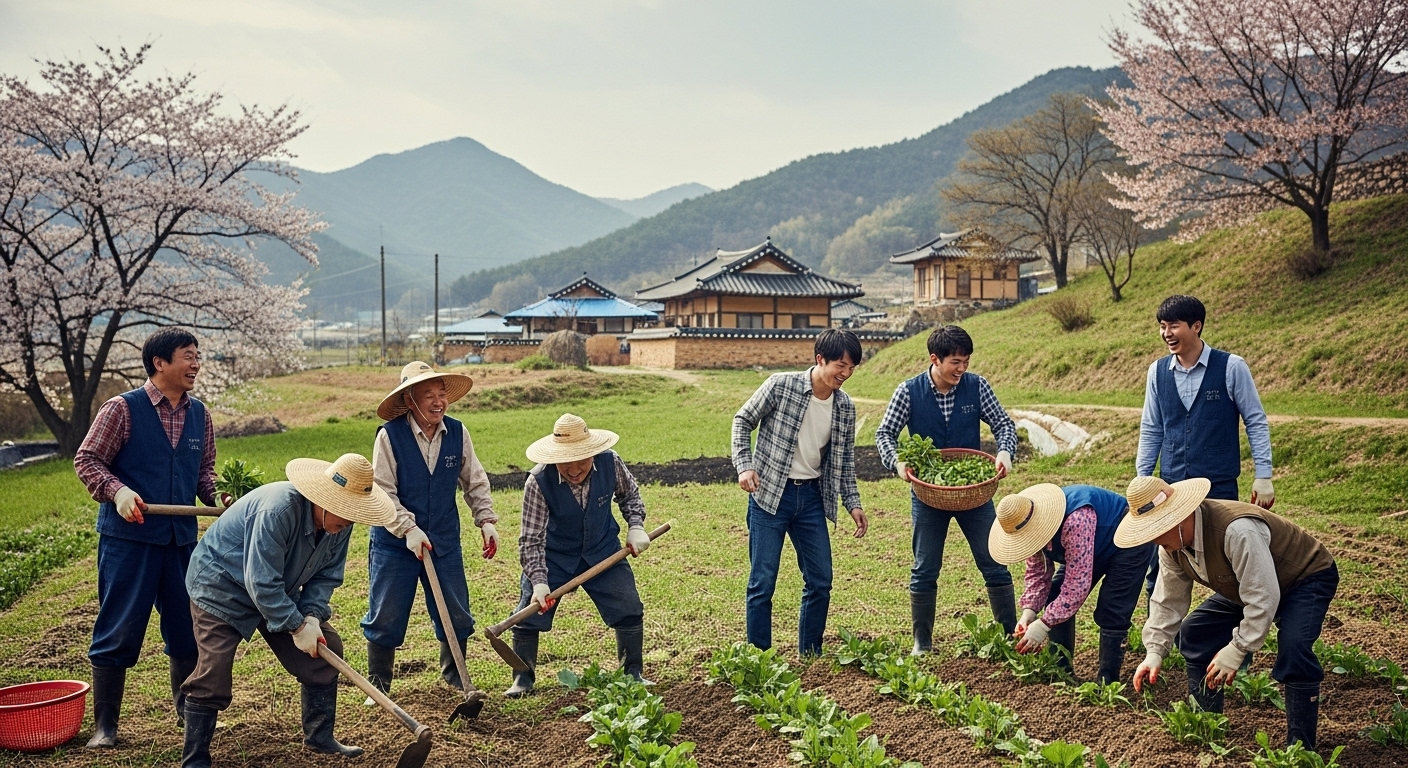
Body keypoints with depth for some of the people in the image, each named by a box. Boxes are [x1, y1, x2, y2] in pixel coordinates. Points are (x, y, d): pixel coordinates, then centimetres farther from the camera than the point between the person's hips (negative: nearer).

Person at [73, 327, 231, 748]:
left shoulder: (199, 415, 8)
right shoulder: (122, 409, -7)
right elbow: (86, 459, -6)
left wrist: (215, 495, -2)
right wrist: (117, 491, -22)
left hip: (182, 537, 5)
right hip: (128, 538, -5)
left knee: (189, 628, 13)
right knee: (118, 632, 1)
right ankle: (104, 726, 14)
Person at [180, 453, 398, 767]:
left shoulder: (339, 522, -15)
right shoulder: (278, 510, -38)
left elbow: (326, 576, -4)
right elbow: (261, 583, -35)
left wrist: (311, 616, -21)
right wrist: (297, 626, -30)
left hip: (278, 592, 8)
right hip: (220, 585, -7)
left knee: (327, 646, 2)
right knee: (213, 671, -16)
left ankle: (319, 737, 15)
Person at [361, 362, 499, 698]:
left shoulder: (457, 433, -2)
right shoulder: (389, 435, -14)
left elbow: (475, 481, 7)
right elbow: (382, 491, -13)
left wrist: (486, 520, -3)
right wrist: (408, 529, -21)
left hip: (445, 541, 3)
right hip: (394, 543, -3)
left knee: (456, 615, 10)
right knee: (385, 617, 5)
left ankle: (454, 675, 31)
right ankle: (378, 685, 23)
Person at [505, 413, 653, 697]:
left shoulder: (610, 463, -22)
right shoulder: (538, 482, -30)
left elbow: (629, 494, 3)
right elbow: (531, 540, -25)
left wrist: (636, 527, -11)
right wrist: (539, 582, -35)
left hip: (602, 551, 2)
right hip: (554, 557, -2)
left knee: (629, 610, 0)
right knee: (530, 615, -3)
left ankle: (634, 674, 19)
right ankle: (522, 680, 17)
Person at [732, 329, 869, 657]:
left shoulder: (845, 406, 3)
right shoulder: (781, 386, -12)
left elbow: (845, 459, 12)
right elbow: (743, 420, -3)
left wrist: (853, 503, 6)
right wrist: (744, 466, -14)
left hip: (811, 497, 5)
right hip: (769, 495, -5)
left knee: (821, 581, 7)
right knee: (763, 582, -1)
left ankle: (810, 655, 23)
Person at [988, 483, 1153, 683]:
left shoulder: (1076, 521, -44)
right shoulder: (1028, 526, -18)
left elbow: (1078, 582, -41)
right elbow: (1038, 573, -8)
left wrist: (1044, 625, -40)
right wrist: (1029, 610, -24)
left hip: (1127, 541, -8)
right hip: (1098, 549, 8)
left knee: (1111, 613, -18)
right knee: (1056, 602, -1)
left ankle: (1106, 680, -6)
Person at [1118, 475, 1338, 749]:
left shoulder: (1238, 531, -42)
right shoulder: (1171, 544, -15)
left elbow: (1263, 599, -38)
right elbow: (1167, 600, -5)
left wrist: (1237, 650, -33)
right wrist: (1154, 652, -13)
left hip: (1306, 577, -8)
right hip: (1246, 585, 9)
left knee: (1293, 649, -32)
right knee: (1193, 634, 2)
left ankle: (1300, 748, -17)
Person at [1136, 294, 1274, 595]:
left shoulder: (1231, 367, -8)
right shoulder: (1157, 371, 3)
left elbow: (1256, 422, -2)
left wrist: (1263, 476, -6)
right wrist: (1141, 479, 8)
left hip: (1220, 488, -3)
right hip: (1170, 488, 3)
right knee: (1159, 567, 5)